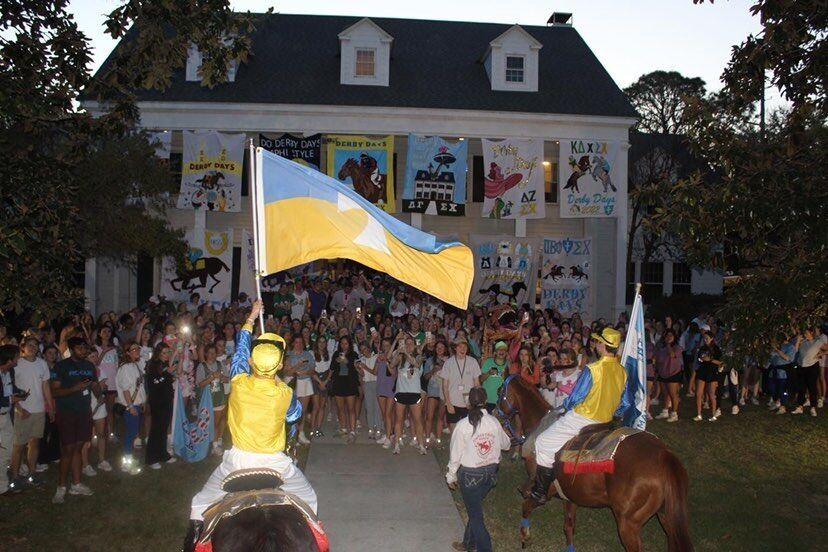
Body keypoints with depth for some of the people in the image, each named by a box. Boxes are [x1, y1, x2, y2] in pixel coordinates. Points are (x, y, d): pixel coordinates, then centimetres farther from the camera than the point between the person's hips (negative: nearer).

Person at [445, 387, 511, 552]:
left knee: (475, 515, 8)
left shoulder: (463, 425, -18)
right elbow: (506, 445, 10)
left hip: (470, 475, -5)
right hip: (491, 473, 5)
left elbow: (455, 454, -10)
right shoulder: (494, 422, -7)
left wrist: (451, 475, 4)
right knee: (475, 508, 23)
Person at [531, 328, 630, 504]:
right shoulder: (623, 372, -1)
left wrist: (565, 407, 7)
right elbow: (625, 405, 8)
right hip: (605, 422, 8)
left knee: (543, 444, 3)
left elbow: (575, 399, -14)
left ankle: (540, 492, 6)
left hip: (581, 420, -7)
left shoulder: (592, 370, -21)